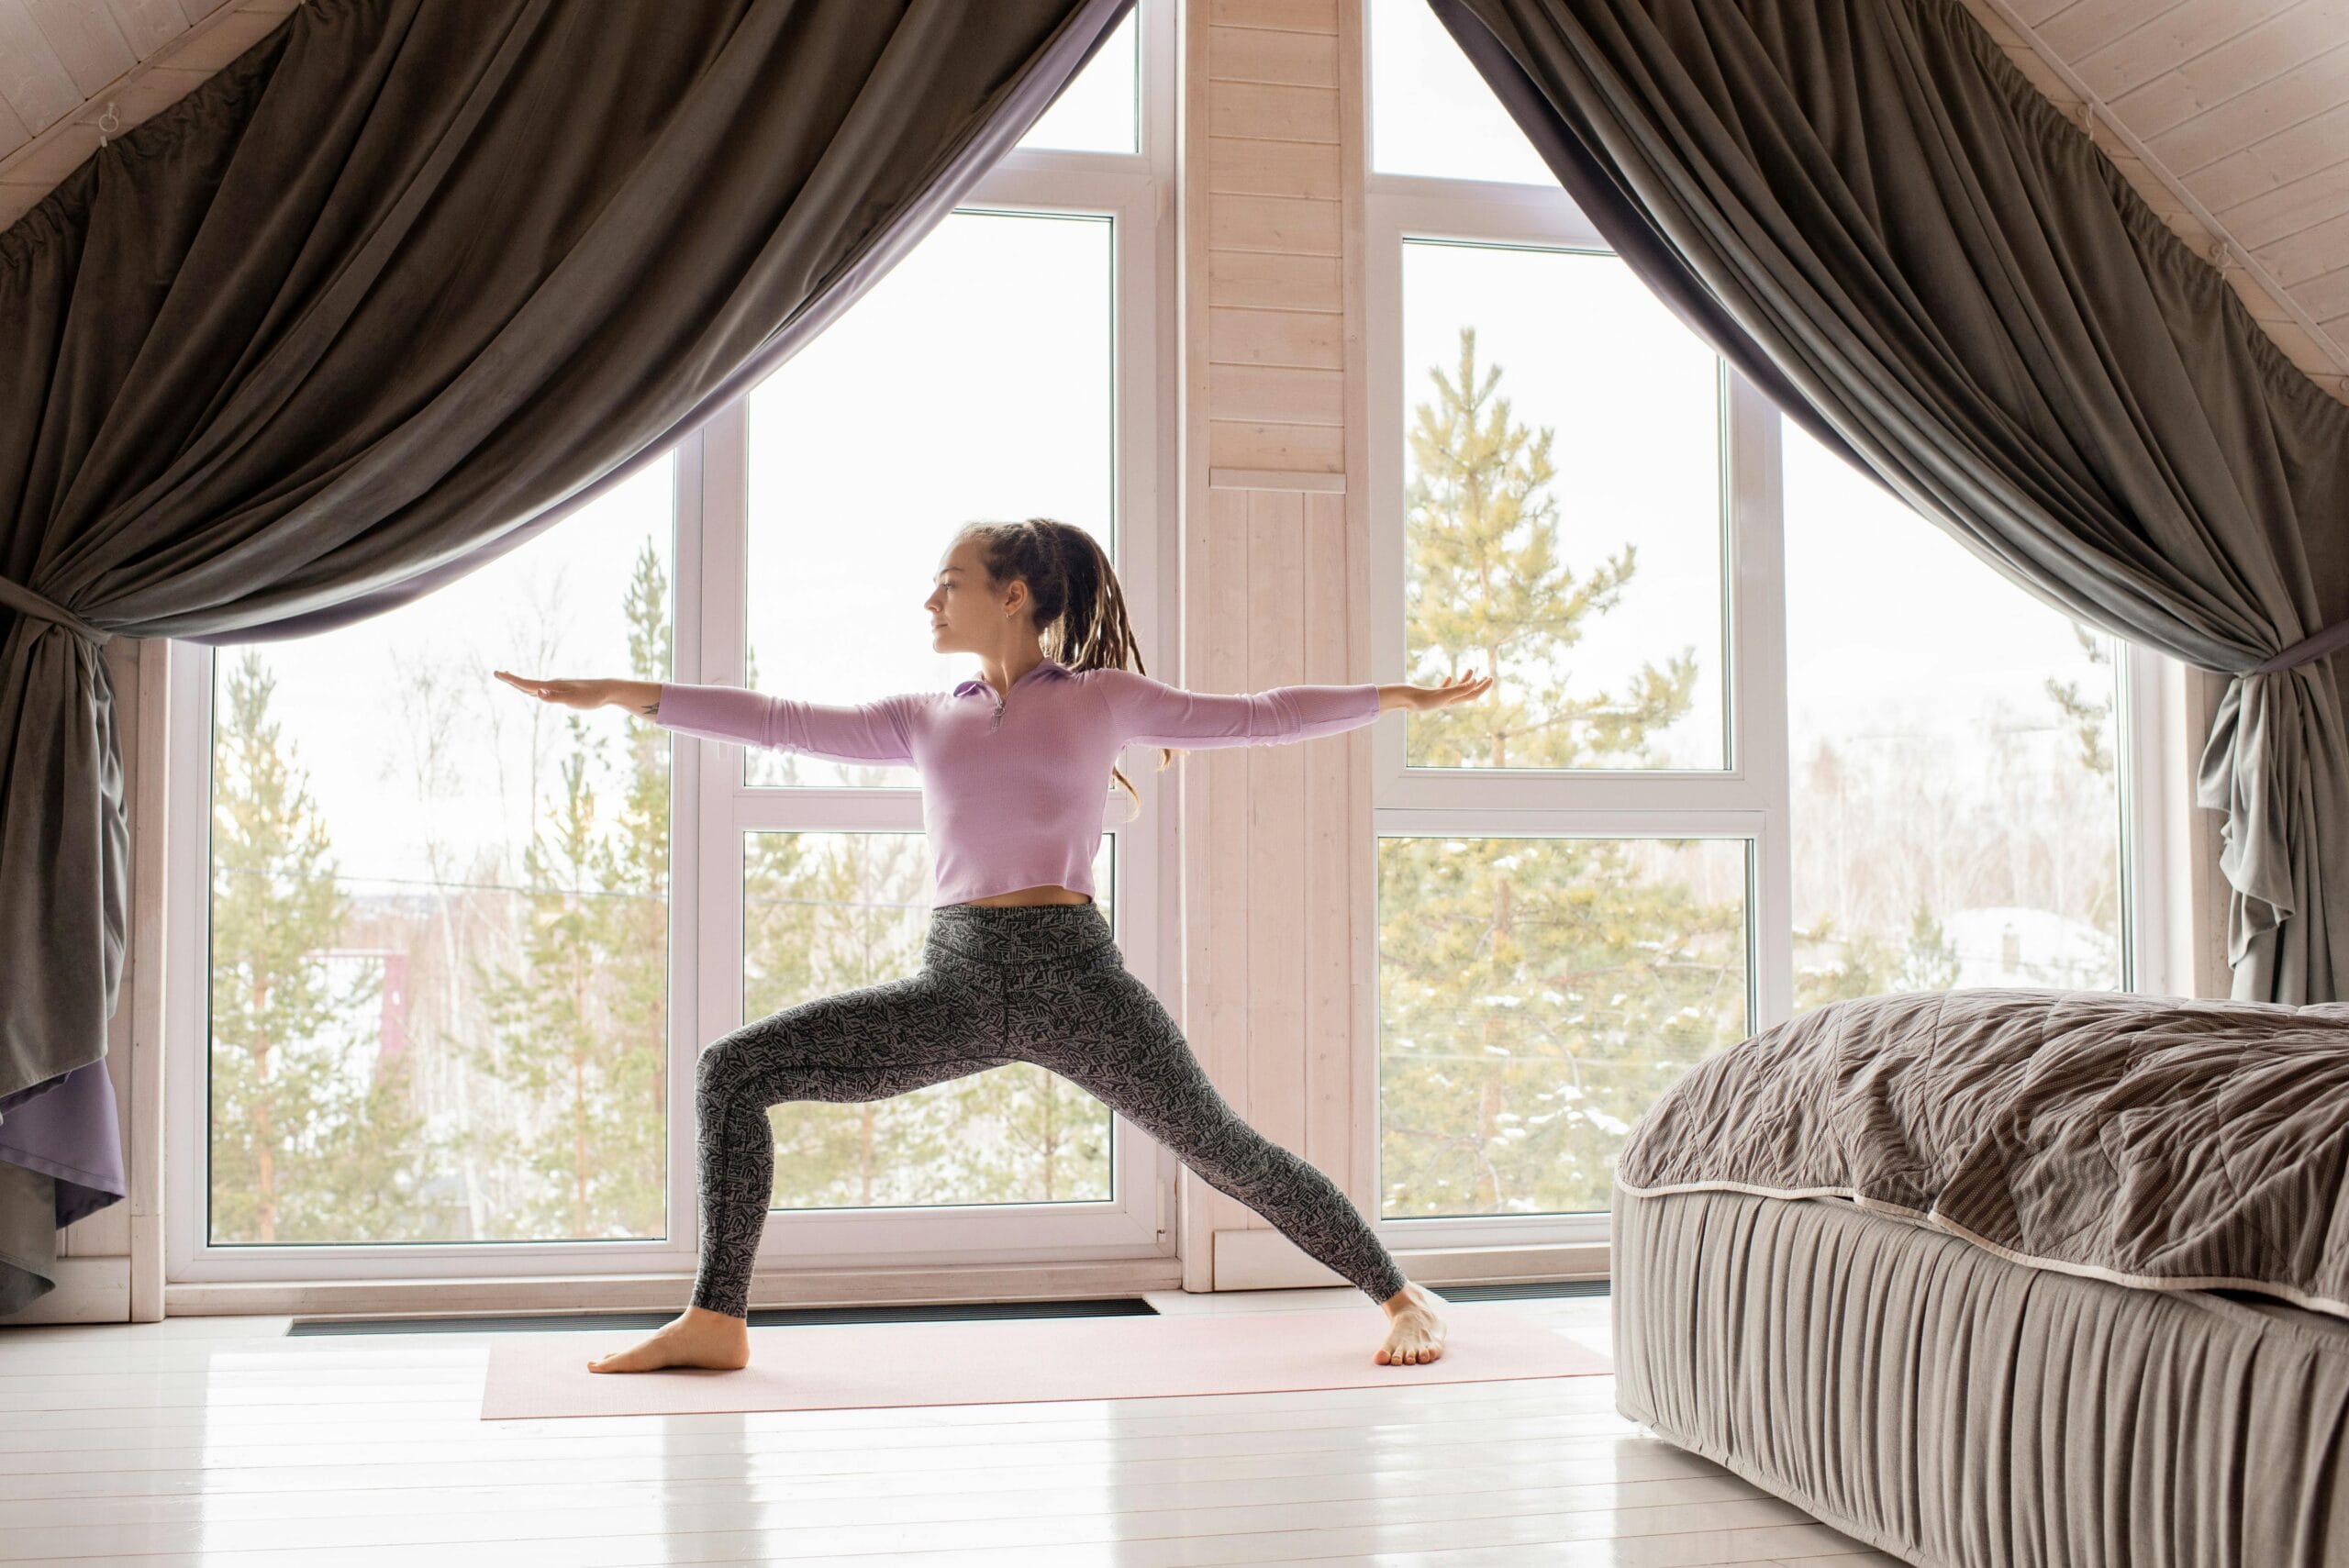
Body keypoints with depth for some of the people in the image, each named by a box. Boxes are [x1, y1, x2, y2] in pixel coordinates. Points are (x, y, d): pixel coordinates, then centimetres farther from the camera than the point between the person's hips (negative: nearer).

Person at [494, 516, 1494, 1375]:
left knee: (1222, 1149, -2)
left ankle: (1400, 1297, 17)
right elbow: (782, 722, 11)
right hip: (956, 983, 3)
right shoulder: (923, 719, 16)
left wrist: (1407, 696, 9)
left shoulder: (1105, 697, 8)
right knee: (733, 1070, -6)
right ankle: (716, 1320, -1)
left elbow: (1257, 717, 10)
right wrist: (622, 694, 5)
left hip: (1070, 974, -3)